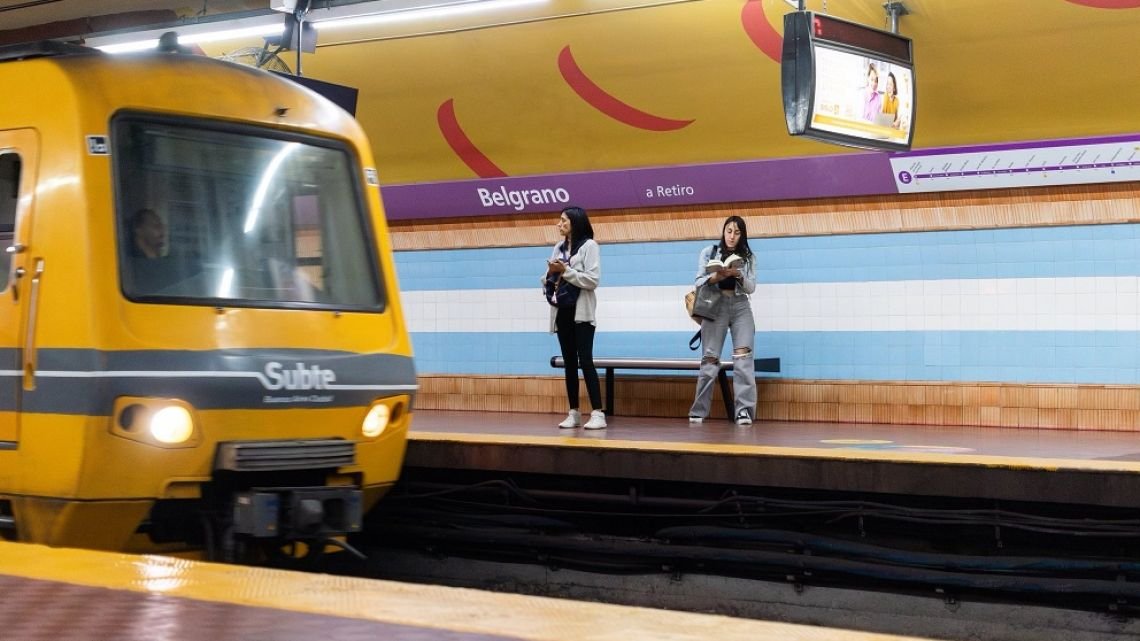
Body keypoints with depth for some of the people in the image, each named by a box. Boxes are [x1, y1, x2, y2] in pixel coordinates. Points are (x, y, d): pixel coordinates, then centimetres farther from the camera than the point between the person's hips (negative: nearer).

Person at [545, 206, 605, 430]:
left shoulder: (589, 246, -4)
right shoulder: (558, 248, 14)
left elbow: (593, 280, -14)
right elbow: (547, 281, 14)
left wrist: (566, 271, -16)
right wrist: (551, 273, -8)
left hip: (581, 313, -6)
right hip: (562, 311, 6)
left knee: (585, 360, -12)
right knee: (569, 362, 7)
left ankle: (598, 414, -13)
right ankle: (574, 412, 11)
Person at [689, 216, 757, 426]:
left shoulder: (748, 257, 12)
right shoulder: (708, 253, 9)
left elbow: (751, 287, 4)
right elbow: (699, 282, 2)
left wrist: (738, 275, -16)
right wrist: (716, 277, -19)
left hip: (740, 307, 1)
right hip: (715, 306, -1)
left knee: (743, 356, -15)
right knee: (710, 359, -3)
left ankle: (744, 410, -18)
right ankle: (698, 411, 5)